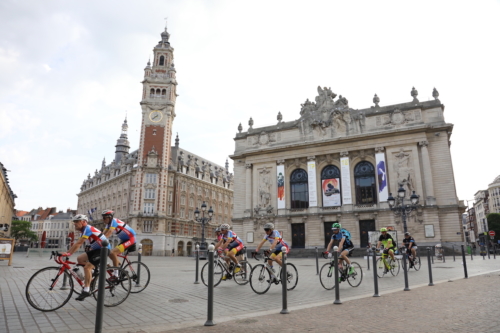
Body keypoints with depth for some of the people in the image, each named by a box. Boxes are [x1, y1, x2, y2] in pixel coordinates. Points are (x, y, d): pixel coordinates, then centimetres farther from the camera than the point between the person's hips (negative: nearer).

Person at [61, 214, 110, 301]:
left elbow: (79, 243, -24)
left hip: (103, 249, -10)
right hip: (96, 249, 10)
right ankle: (90, 276, 16)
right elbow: (78, 244, 15)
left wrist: (68, 253, -24)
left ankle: (86, 290, -9)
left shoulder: (88, 229, -17)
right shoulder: (85, 230, 13)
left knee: (87, 267, -16)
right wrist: (69, 253, 8)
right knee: (80, 258, 4)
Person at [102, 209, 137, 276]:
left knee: (112, 253, -21)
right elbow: (103, 234, 1)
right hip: (123, 240, 10)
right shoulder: (108, 224, 7)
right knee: (110, 254, 7)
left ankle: (116, 275, -14)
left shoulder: (114, 221, -19)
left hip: (130, 239, -10)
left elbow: (109, 233, -32)